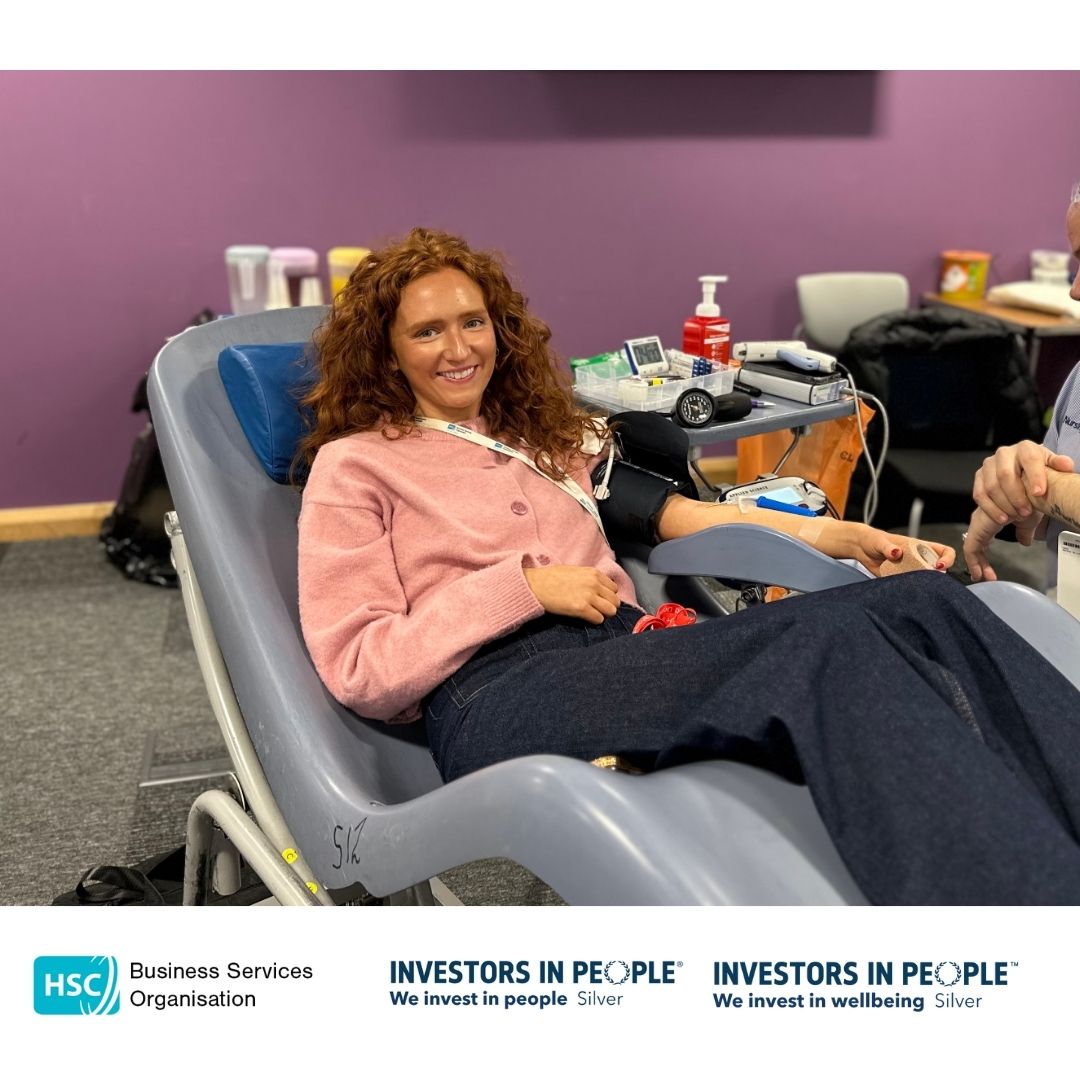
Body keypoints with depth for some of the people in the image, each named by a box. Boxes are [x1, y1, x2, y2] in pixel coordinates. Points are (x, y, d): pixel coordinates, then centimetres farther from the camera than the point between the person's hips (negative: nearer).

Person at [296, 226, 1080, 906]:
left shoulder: (537, 435, 29)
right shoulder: (353, 465, 12)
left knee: (924, 605, -19)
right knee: (832, 642, -31)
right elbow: (359, 669, 2)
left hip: (627, 651, 6)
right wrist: (524, 585, -6)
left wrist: (822, 534, 8)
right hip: (498, 695, -5)